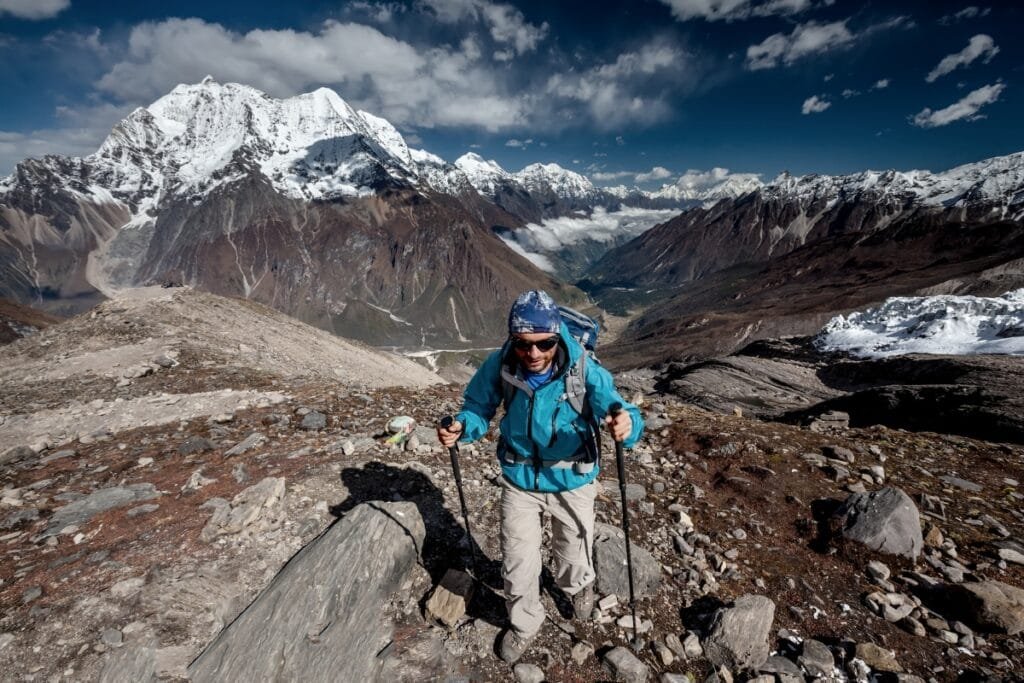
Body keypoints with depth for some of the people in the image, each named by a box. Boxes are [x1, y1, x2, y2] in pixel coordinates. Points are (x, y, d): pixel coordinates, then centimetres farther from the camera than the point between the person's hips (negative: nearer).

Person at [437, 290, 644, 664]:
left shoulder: (585, 370, -29)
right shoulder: (499, 365, -23)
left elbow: (618, 409, -30)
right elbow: (479, 407, -9)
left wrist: (626, 423, -54)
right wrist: (461, 427, -30)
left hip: (571, 480, -1)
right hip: (519, 479, 1)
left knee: (572, 551, 24)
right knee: (517, 561, 14)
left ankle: (579, 586, 63)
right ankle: (525, 622, 47)